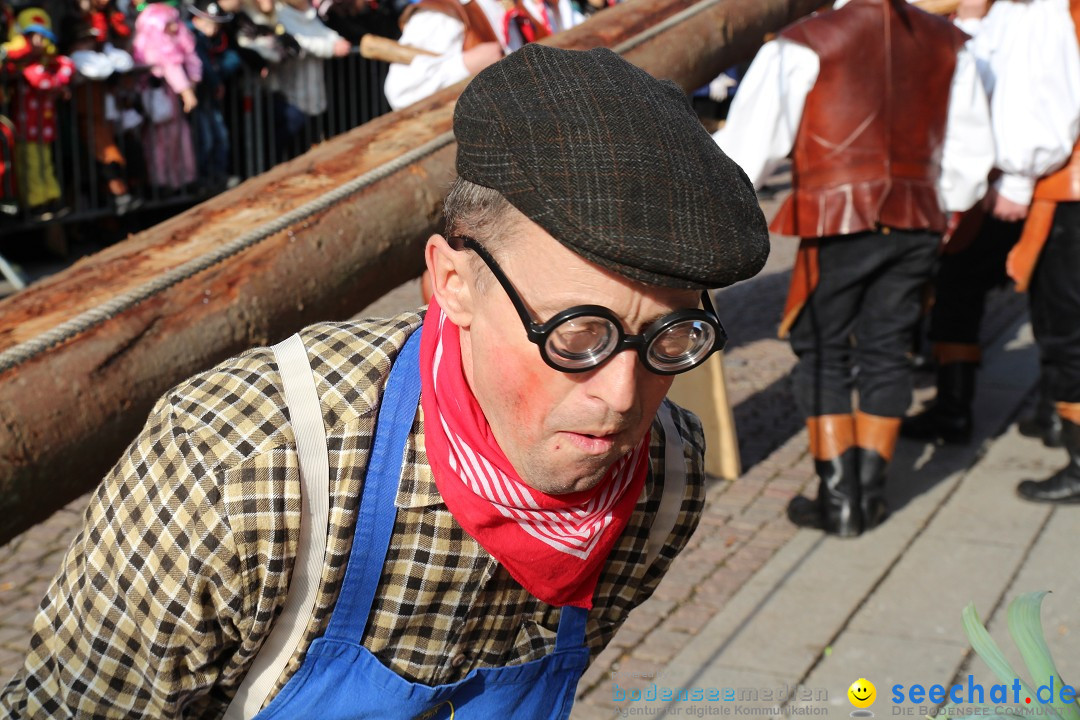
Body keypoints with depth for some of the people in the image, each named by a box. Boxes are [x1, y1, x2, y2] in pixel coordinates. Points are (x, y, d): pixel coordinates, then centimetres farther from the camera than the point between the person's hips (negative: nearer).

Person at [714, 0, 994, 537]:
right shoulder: (947, 44, 9)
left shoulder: (804, 45, -7)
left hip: (840, 222, -4)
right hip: (917, 222, 4)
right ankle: (870, 493, 17)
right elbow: (971, 152, 14)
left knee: (822, 353, 8)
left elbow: (745, 150, -6)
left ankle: (838, 498, 9)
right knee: (885, 351, 13)